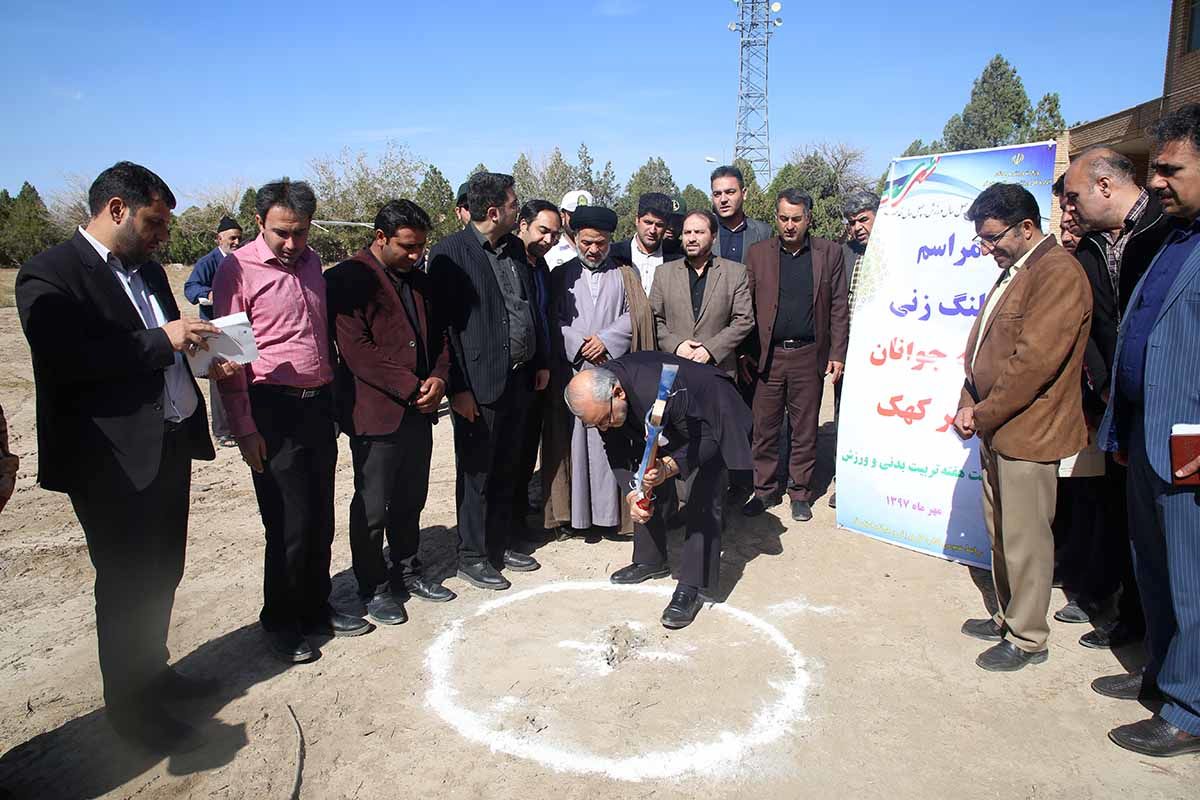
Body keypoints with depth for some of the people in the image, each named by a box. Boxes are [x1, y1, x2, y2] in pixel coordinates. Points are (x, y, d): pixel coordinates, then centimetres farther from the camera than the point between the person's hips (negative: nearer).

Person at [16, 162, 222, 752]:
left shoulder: (147, 270, 13)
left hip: (169, 446, 8)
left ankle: (152, 672, 40)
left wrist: (199, 353, 1)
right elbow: (65, 360, -24)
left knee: (162, 572, 20)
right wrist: (163, 340, -22)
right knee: (126, 583, 6)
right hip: (113, 459, -8)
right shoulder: (49, 275, -12)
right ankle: (129, 704, 25)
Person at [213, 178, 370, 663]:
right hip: (273, 409, -6)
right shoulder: (239, 269, -9)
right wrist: (244, 428, -11)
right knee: (289, 526, 0)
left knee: (320, 520, 13)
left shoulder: (310, 262, 10)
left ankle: (315, 610, 31)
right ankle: (280, 623, 20)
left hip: (319, 404, 6)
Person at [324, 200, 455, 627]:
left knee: (411, 500, 16)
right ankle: (374, 588, 20)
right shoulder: (347, 279, -9)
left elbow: (437, 335, 18)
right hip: (376, 413, -7)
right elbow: (356, 350, -17)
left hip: (419, 411, 7)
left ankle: (407, 572, 33)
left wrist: (438, 377, -2)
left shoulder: (419, 279, 14)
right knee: (372, 508, 5)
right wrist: (411, 388, -17)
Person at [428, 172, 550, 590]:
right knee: (476, 474, 6)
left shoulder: (515, 248, 11)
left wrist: (541, 361, 14)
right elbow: (442, 323, -13)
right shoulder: (450, 253, -11)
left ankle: (500, 544, 32)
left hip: (519, 379, 7)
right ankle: (472, 557, 20)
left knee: (504, 470, 18)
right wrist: (458, 387, -16)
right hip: (478, 384, -7)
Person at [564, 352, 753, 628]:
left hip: (708, 421, -6)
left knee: (704, 501, -13)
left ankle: (694, 586, -6)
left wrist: (668, 467, -47)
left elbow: (704, 440, -32)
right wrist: (631, 495, -24)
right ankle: (650, 561, 27)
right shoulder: (597, 394, -23)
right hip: (661, 428, 6)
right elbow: (616, 452, -11)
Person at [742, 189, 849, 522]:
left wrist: (837, 354, -2)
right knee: (764, 428, 6)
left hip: (809, 355, 0)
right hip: (767, 355, 1)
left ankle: (800, 493, 21)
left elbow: (839, 308, 3)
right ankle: (765, 490, 20)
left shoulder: (829, 253, 4)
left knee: (805, 430, 8)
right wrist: (744, 353, -2)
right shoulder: (758, 253, 5)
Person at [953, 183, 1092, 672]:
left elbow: (1034, 361, -23)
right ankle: (1008, 617, 34)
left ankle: (1027, 639, 18)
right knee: (1001, 534, 18)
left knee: (1024, 541, 3)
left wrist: (983, 414, -14)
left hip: (1027, 433, -9)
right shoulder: (1012, 272, 14)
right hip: (997, 429, 9)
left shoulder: (1058, 273, -16)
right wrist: (970, 404, 2)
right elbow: (980, 343, 15)